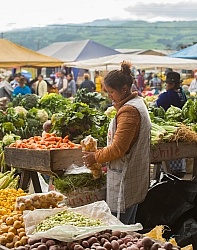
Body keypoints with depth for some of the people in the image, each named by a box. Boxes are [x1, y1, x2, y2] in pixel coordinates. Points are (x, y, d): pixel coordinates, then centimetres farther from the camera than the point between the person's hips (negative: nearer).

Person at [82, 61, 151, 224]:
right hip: (136, 177, 11)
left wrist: (96, 157, -9)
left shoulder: (128, 111, -19)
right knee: (129, 224, 16)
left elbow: (118, 148, -21)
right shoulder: (137, 103, 13)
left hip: (125, 178, -11)